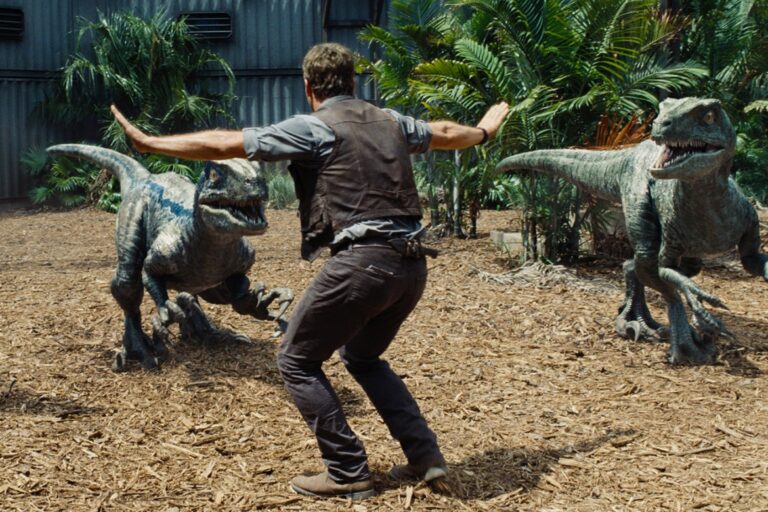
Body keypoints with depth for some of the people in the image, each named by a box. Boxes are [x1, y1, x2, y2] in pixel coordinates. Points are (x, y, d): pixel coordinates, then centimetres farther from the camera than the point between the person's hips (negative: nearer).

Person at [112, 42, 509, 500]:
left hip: (364, 261, -7)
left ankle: (348, 472, 10)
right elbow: (444, 133, 37)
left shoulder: (313, 128, -1)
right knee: (363, 357, 27)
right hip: (412, 265, 8)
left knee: (298, 361, 10)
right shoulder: (390, 121, 18)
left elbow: (225, 144, -2)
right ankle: (425, 456, 22)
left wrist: (150, 143, 7)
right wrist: (484, 130, 58)